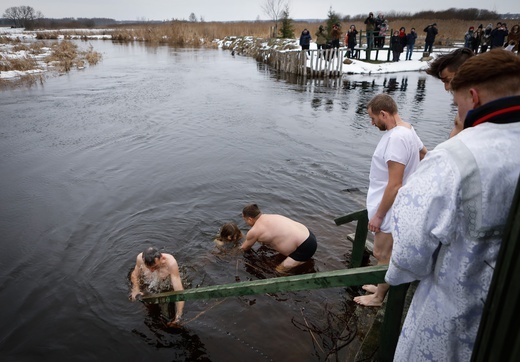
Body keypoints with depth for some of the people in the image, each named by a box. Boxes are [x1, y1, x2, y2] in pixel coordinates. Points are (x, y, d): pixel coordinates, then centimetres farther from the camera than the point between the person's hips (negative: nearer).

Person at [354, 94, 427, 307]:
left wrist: (378, 215, -21)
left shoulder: (396, 137, -26)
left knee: (382, 255, 6)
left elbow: (394, 185, -27)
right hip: (393, 208, 10)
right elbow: (423, 153, 27)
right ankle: (381, 287, 39)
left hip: (389, 211, -10)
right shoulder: (407, 130, 6)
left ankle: (378, 297, 23)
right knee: (386, 253, 22)